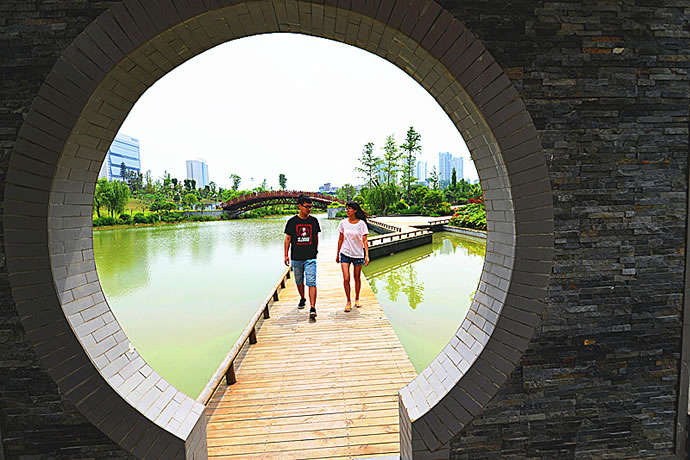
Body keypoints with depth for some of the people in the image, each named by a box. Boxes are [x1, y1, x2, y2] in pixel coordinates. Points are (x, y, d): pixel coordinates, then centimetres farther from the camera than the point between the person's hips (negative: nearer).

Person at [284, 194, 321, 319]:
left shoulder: (313, 220, 4)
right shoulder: (292, 221, 0)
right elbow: (288, 238, 4)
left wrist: (316, 249, 19)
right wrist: (286, 255, 0)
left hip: (310, 257, -1)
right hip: (296, 257, 1)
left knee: (311, 282, -11)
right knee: (299, 281, 15)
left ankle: (313, 308, -12)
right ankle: (302, 299, 40)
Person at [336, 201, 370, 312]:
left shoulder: (361, 223, -6)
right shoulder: (343, 223, 0)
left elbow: (364, 240, -6)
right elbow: (340, 239, 8)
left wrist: (367, 255, -14)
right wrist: (337, 254, 12)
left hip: (358, 254, -1)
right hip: (345, 254, 1)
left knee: (357, 278, 11)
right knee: (346, 279, -8)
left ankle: (357, 299, 32)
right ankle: (348, 302, 10)